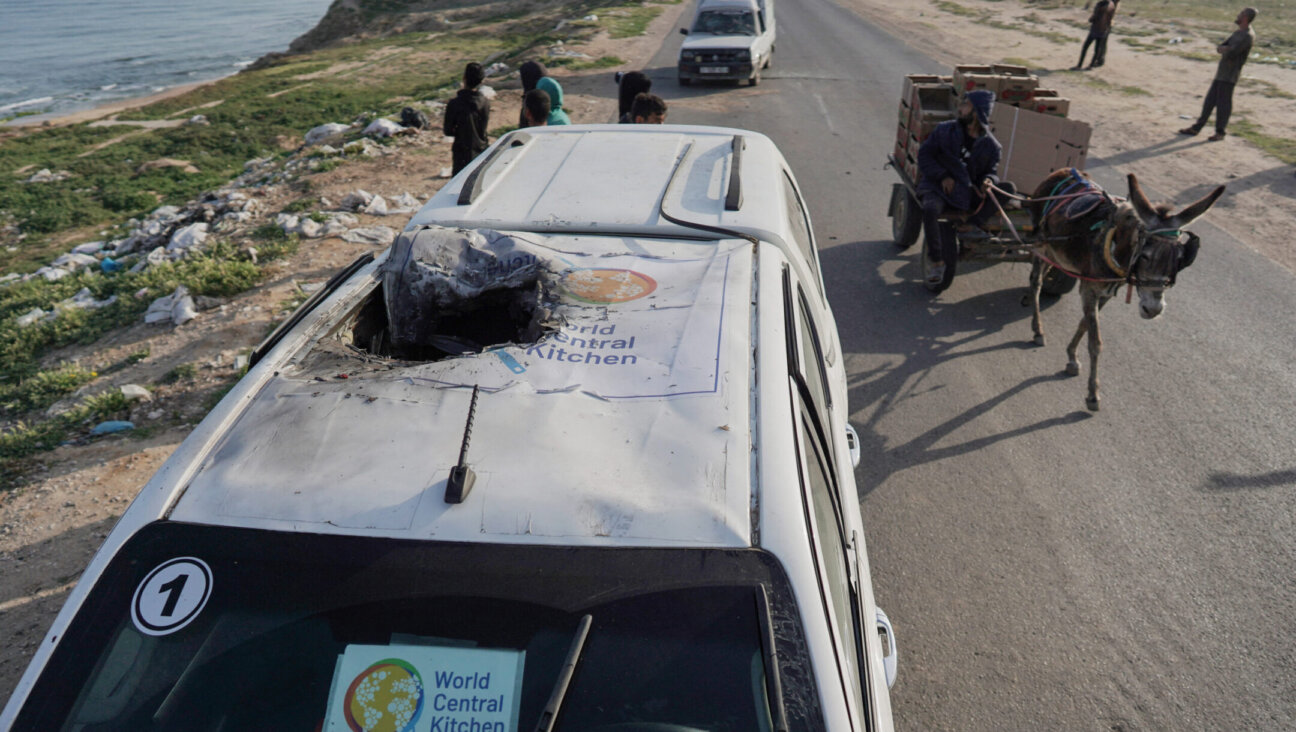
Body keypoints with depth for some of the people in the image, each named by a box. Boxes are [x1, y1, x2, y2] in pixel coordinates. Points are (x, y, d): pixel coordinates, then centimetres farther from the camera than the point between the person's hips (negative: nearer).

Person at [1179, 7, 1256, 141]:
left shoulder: (1247, 36, -15)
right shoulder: (1237, 33, 16)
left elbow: (1230, 54, -22)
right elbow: (1219, 48, 13)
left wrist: (1223, 49, -4)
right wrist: (1222, 48, -9)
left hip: (1230, 75, -9)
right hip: (1222, 73, 9)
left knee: (1223, 103, -3)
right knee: (1210, 100, 10)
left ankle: (1220, 132, 5)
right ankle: (1196, 128, 15)